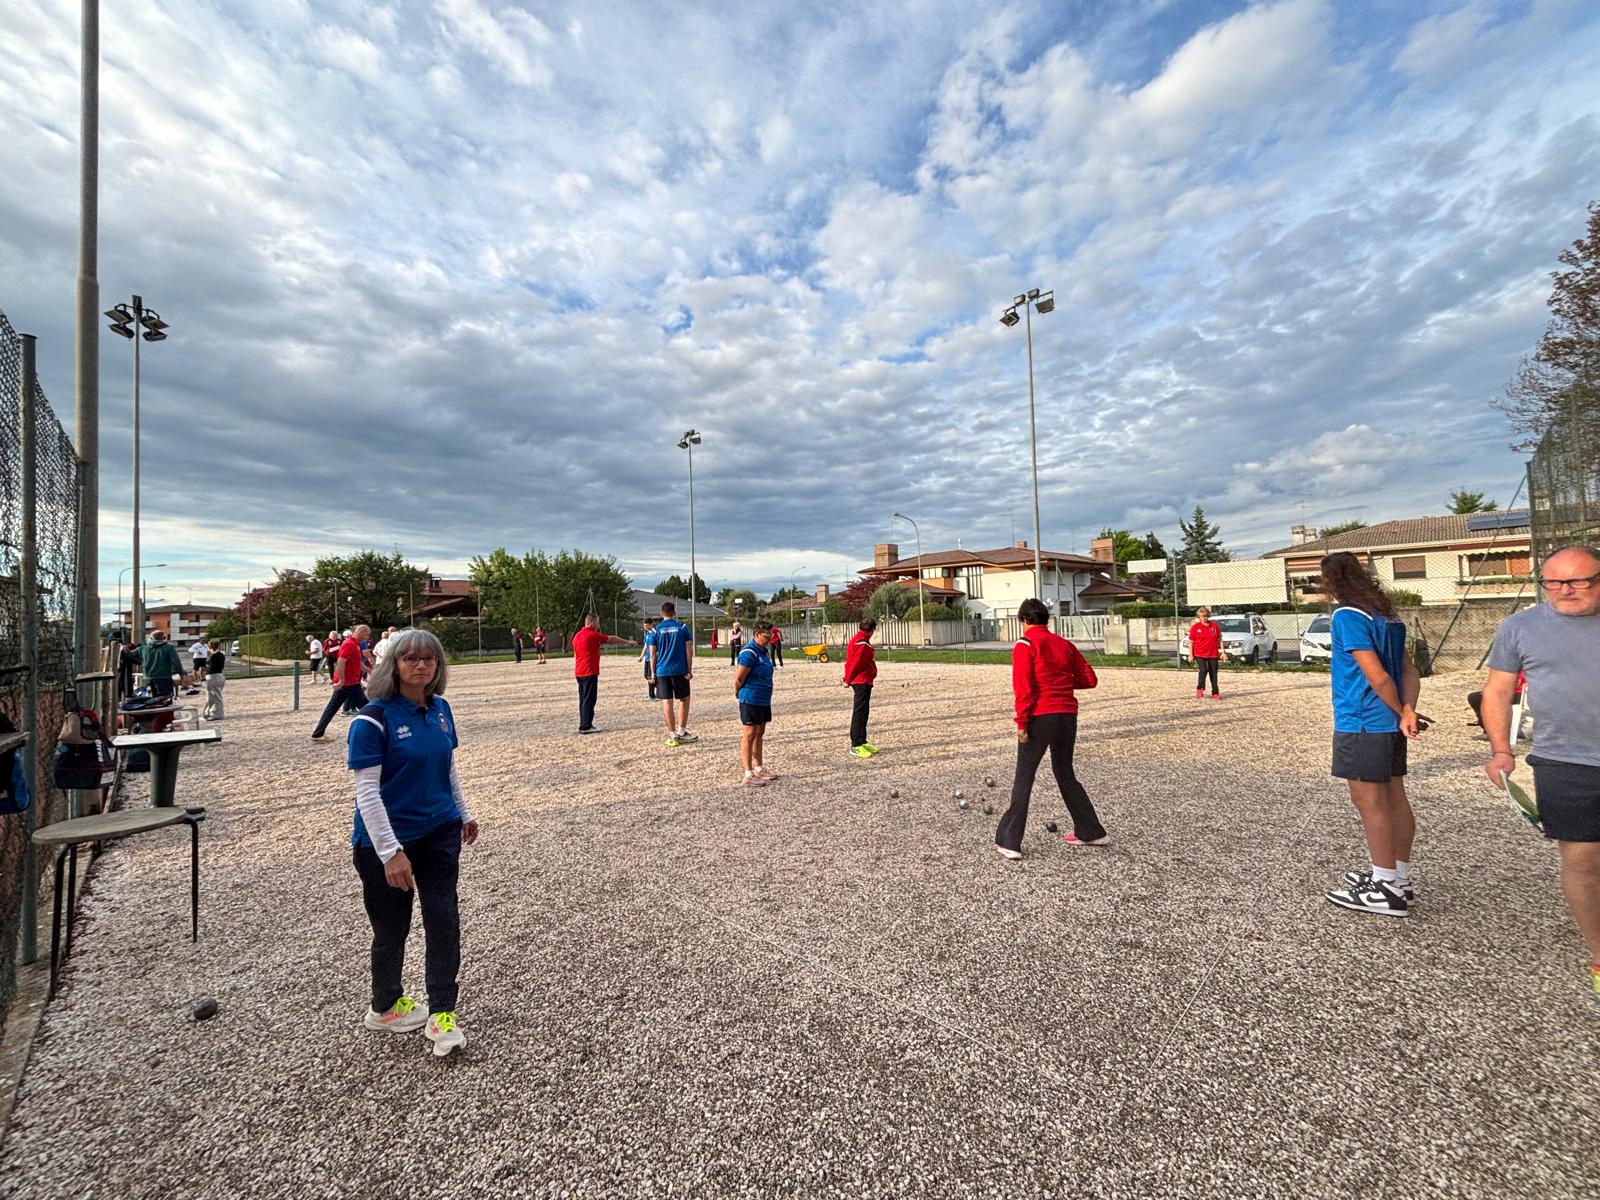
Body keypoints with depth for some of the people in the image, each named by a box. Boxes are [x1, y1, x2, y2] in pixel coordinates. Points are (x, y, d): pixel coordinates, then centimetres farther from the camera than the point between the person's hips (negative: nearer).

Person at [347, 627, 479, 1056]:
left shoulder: (440, 709, 1)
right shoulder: (374, 718, -18)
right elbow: (367, 792, -19)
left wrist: (464, 814, 21)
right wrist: (390, 851, -23)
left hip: (440, 832, 5)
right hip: (387, 841, -4)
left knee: (444, 920, 3)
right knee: (393, 928, 13)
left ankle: (442, 1015, 19)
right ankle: (384, 1008, 39)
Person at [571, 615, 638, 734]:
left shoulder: (577, 635, 14)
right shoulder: (593, 634, -11)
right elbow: (612, 639, -3)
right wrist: (628, 642, 9)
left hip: (579, 672, 9)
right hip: (589, 672, -9)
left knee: (583, 699, 12)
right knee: (589, 699, -6)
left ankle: (583, 725, 16)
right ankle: (586, 726, -6)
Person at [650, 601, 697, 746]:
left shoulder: (656, 630, 2)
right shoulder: (682, 627, 0)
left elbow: (652, 655, 3)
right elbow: (689, 650, -3)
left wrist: (653, 673, 10)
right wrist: (689, 670, 1)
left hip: (662, 671, 1)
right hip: (680, 670, 0)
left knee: (667, 702, 3)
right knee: (684, 700, 15)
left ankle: (672, 736, 4)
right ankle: (681, 732, 18)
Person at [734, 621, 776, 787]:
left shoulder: (763, 650, 11)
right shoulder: (749, 653, -19)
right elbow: (738, 679, -19)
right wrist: (740, 693, -2)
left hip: (764, 700, 9)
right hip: (751, 700, -9)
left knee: (759, 734, 16)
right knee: (749, 735, -3)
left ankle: (759, 769, 28)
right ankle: (748, 775, 1)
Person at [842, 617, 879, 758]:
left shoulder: (856, 640, 15)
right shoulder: (863, 643, -17)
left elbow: (850, 661, 16)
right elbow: (856, 663, -19)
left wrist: (847, 678, 14)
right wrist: (848, 681, -13)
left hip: (860, 681, 10)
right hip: (862, 681, -10)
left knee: (862, 712, 16)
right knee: (860, 713, -8)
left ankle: (862, 742, 23)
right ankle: (856, 746, -6)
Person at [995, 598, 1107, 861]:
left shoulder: (1024, 646, -7)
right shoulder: (1064, 644, 11)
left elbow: (1023, 688, -15)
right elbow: (1089, 679, 10)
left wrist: (1021, 723, -11)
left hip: (1040, 717, -6)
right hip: (1067, 715, 6)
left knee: (1023, 778, 2)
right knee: (1066, 774, 22)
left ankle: (1009, 842, 4)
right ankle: (1091, 832, 31)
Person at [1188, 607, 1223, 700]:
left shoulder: (1214, 625, 3)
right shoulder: (1195, 627, -3)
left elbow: (1219, 639, 9)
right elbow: (1191, 642, 0)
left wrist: (1222, 651, 4)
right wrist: (1190, 654, -3)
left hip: (1213, 654, 3)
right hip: (1200, 654, -3)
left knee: (1213, 673, 8)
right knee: (1203, 670, -18)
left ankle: (1215, 693, 17)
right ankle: (1200, 689, 0)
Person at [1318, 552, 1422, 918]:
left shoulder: (1348, 616, -15)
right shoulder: (1386, 616, 12)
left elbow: (1378, 677, -18)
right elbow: (1409, 671, 10)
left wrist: (1401, 712, -4)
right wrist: (1407, 713, -1)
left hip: (1362, 724, -9)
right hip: (1389, 725, 9)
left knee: (1370, 804, 0)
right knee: (1394, 800, 16)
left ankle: (1385, 890, 9)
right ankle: (1399, 879, 28)